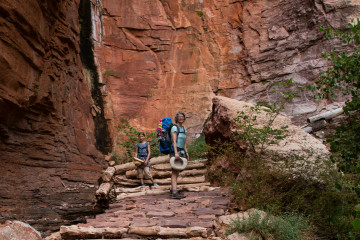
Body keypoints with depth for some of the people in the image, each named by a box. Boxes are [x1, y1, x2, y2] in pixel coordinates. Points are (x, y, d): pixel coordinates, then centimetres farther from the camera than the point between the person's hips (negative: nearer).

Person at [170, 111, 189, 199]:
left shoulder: (183, 129, 17)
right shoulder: (174, 128, -9)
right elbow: (174, 141, -18)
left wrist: (186, 152, 13)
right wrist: (176, 153, -27)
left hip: (181, 152, 9)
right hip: (175, 151, -9)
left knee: (177, 171, 13)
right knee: (175, 171, -16)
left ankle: (173, 189, 23)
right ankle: (174, 193, -23)